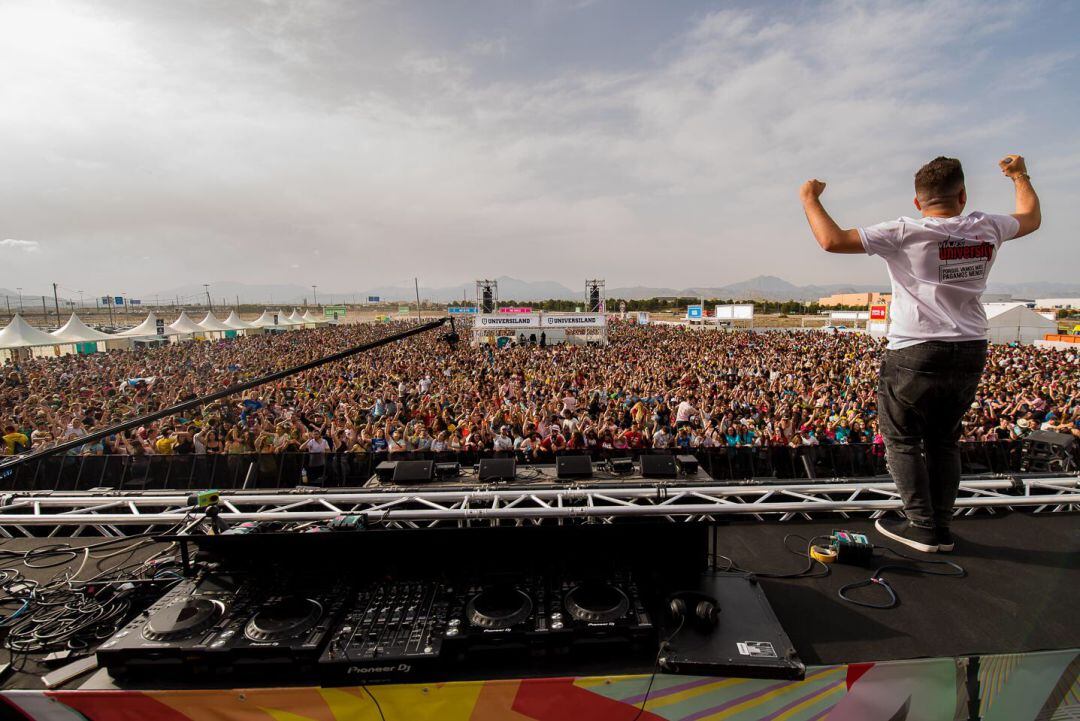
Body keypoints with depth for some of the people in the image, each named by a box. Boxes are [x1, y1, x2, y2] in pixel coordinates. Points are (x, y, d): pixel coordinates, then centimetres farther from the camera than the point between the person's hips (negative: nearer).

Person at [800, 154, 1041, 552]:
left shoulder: (905, 233, -13)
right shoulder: (987, 229, 5)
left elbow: (832, 240, -17)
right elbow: (1031, 217, 29)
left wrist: (810, 198, -2)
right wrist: (1021, 176, 45)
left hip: (916, 354, -6)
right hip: (971, 354, 6)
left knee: (903, 440, 8)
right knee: (943, 441, 17)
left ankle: (923, 526, 9)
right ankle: (942, 528, 24)